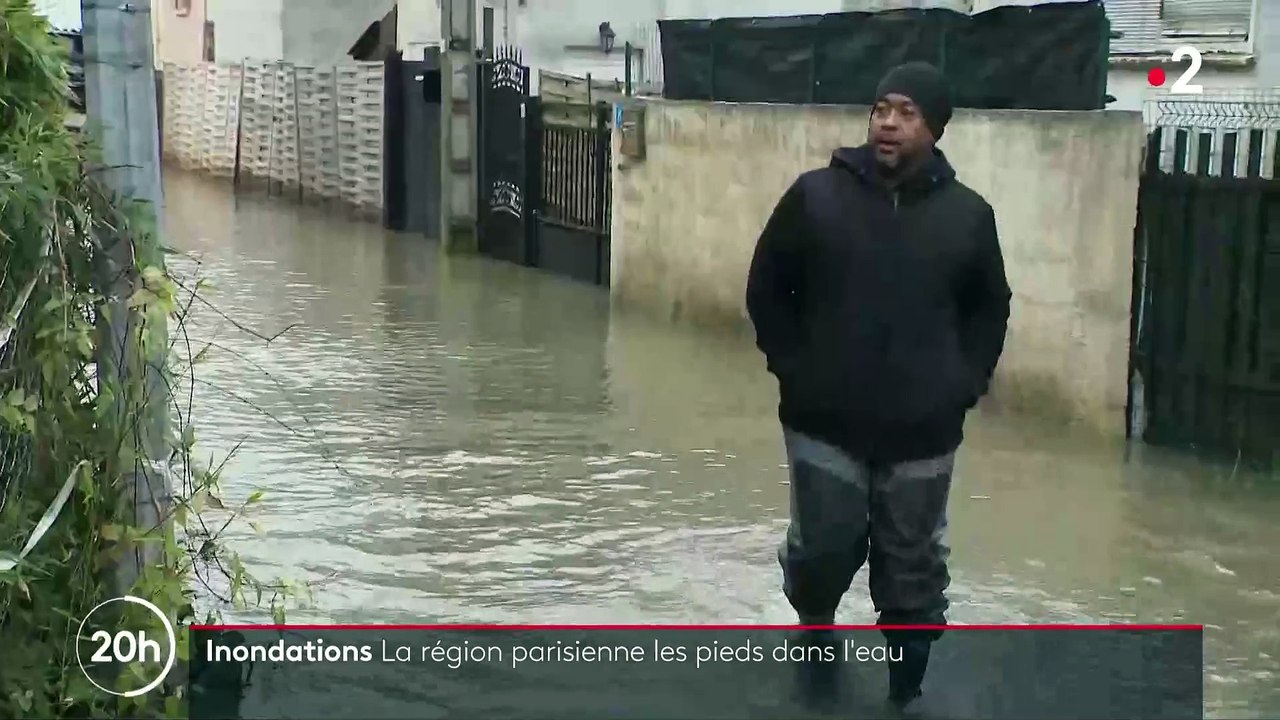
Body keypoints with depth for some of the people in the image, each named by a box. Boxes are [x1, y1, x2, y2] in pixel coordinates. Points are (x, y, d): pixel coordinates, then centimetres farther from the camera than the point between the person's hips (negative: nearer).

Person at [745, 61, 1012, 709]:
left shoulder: (968, 214, 0)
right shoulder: (815, 195, -4)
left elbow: (990, 310, 13)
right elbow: (766, 290, 6)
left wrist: (965, 382, 3)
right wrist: (791, 366, 0)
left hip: (922, 431, 1)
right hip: (825, 422, 0)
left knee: (912, 570, 7)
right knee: (824, 549, 7)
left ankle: (905, 691, 23)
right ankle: (814, 629, 40)